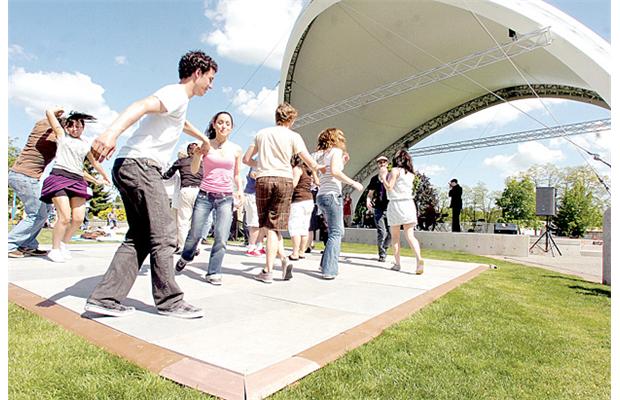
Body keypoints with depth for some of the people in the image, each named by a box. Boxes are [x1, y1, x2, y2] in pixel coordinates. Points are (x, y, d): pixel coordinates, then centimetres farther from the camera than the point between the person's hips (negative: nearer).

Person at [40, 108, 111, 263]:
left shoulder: (86, 145, 21)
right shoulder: (62, 135, 13)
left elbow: (95, 163, 35)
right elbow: (49, 112, 9)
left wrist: (104, 177, 44)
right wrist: (59, 110, 29)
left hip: (78, 181, 4)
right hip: (59, 177, -4)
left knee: (78, 218, -5)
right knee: (65, 217, -15)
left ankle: (63, 244, 18)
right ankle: (55, 249, 4)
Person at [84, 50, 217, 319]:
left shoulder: (178, 100, 25)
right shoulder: (177, 94, -6)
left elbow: (181, 123, 48)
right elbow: (142, 106, -25)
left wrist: (202, 138, 65)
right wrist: (112, 132, -42)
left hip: (128, 168, 10)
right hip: (140, 165, -10)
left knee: (139, 238, 10)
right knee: (163, 236, -7)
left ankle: (105, 298, 10)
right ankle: (169, 301, 2)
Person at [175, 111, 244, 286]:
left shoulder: (236, 149, 6)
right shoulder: (206, 145, 2)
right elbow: (194, 170, -2)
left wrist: (240, 190, -1)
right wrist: (197, 155, -20)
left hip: (226, 198, 1)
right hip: (205, 195, 0)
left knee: (221, 237, -11)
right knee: (195, 233, 6)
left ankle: (213, 273, 4)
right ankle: (185, 258, 37)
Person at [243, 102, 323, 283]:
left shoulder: (262, 133, 13)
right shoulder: (293, 136, 3)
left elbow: (246, 159, 15)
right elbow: (311, 163, -1)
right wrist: (318, 168, 19)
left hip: (263, 180, 2)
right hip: (284, 180, -1)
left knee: (268, 226, 9)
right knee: (274, 226, 2)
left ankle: (283, 259, 0)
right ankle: (268, 270, -1)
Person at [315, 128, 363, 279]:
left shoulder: (322, 154, 21)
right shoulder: (336, 150, -2)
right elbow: (335, 172, -18)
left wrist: (342, 162, 20)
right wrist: (353, 183, -12)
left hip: (321, 196, 8)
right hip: (332, 195, -8)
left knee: (338, 231, 17)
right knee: (335, 233, -6)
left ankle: (326, 265, 18)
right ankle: (329, 270, -9)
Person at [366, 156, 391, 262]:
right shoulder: (374, 179, 11)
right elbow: (370, 194, 13)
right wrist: (368, 201, -7)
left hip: (390, 208, 1)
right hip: (378, 209, 0)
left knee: (390, 233, 2)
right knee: (381, 232, -7)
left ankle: (384, 250, 25)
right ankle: (382, 255, 6)